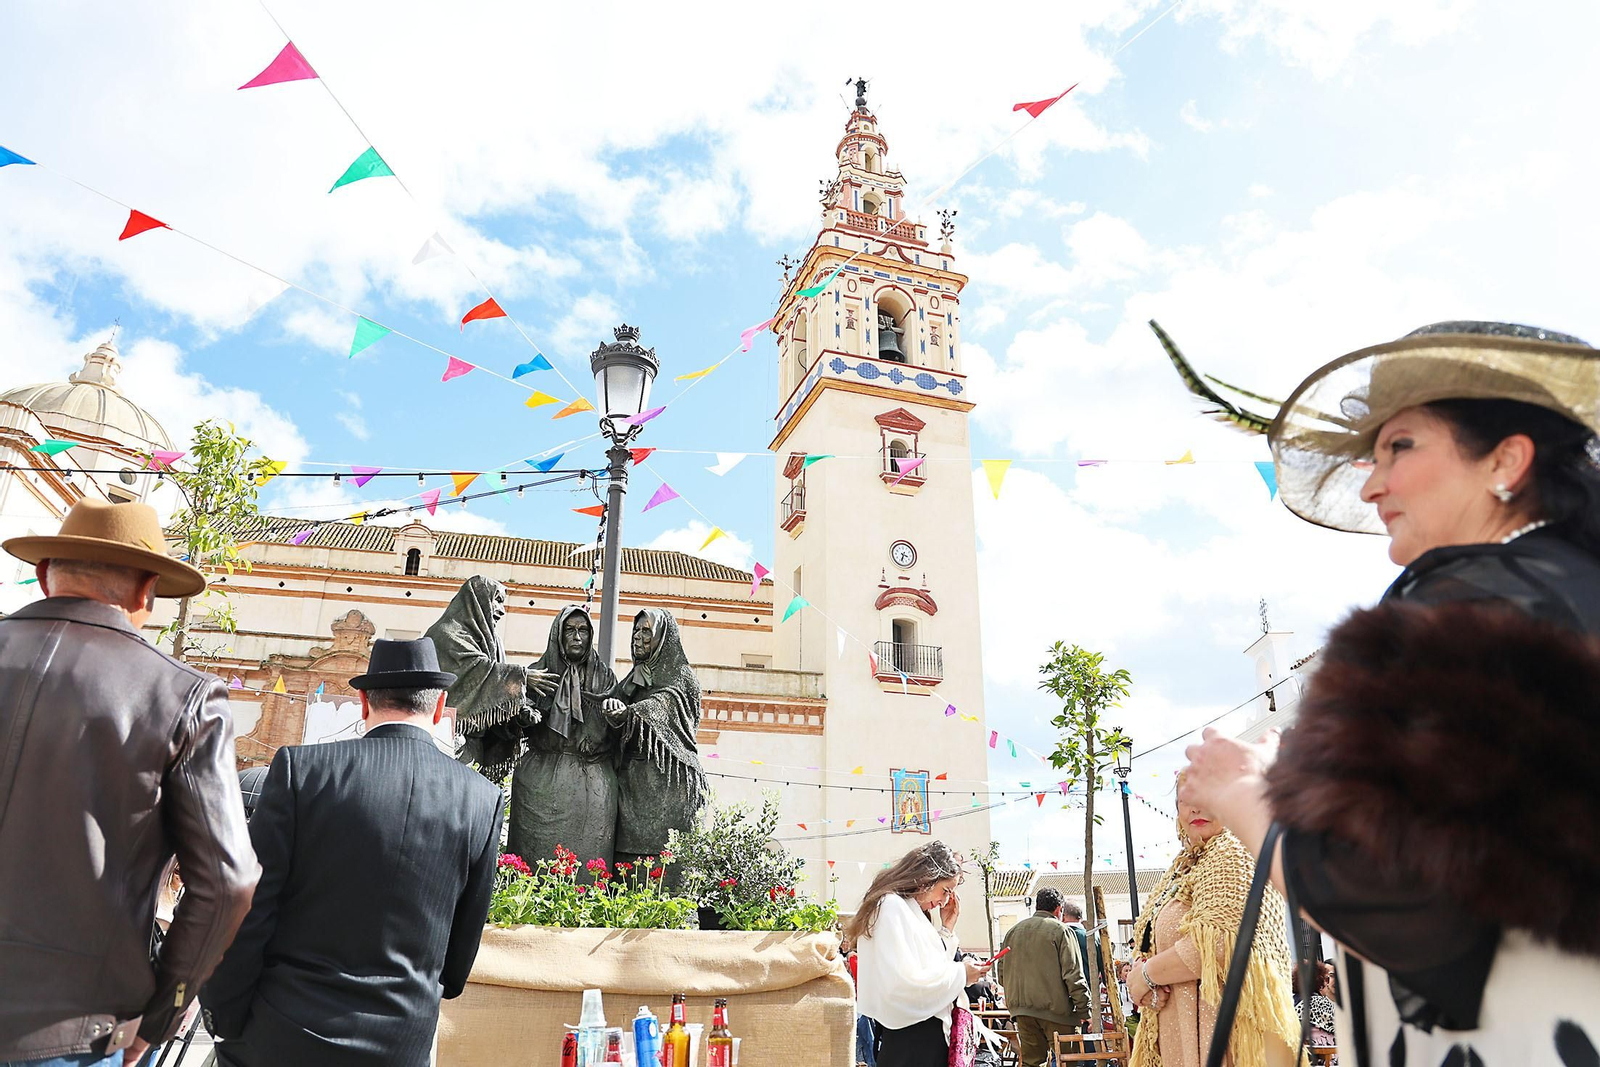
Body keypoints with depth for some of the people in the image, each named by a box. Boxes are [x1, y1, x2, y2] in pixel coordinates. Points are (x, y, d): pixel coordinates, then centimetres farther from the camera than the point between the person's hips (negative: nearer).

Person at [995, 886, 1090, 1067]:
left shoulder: (1013, 931, 14)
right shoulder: (1060, 930, -3)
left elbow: (1001, 972, 15)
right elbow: (1073, 975, -10)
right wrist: (1084, 1011, -6)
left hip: (1021, 1009, 5)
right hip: (1055, 1008, -5)